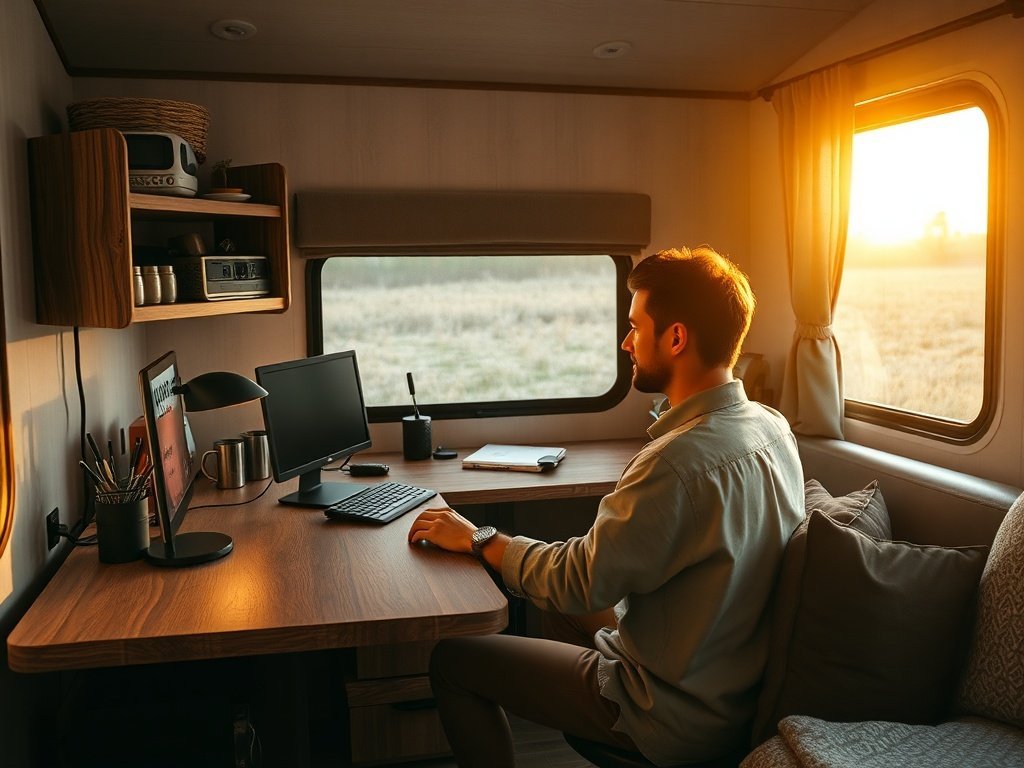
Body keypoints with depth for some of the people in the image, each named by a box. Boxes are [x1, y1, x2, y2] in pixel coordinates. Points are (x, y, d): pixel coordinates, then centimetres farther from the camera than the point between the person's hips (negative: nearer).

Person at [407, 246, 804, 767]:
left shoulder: (680, 461, -31)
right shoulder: (774, 428, -3)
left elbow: (580, 579, -23)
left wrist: (478, 540, -8)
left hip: (680, 719, -9)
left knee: (451, 661, 2)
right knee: (565, 605, 30)